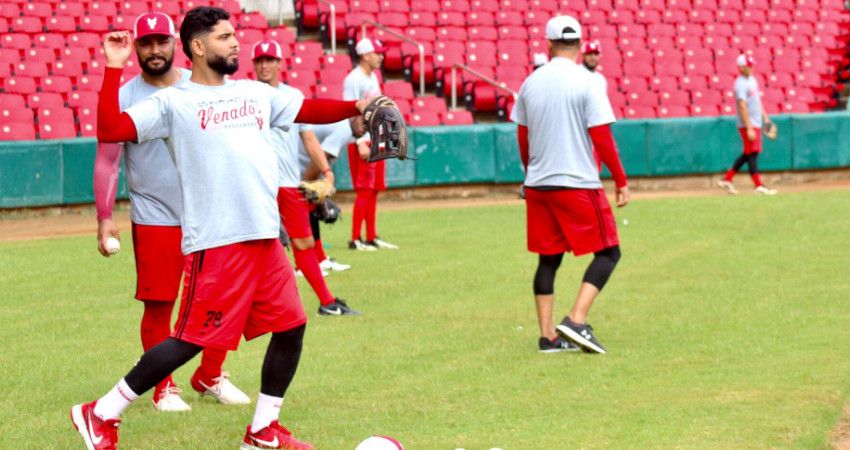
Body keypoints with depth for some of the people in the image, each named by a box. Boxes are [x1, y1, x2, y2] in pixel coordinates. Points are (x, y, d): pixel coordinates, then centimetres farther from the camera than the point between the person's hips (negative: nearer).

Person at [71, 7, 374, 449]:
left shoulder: (256, 93, 17)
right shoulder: (172, 102, -2)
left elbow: (308, 110, 24)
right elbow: (110, 130, -10)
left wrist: (357, 106, 11)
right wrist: (113, 69, -13)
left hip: (266, 238, 7)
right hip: (215, 243, -7)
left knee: (290, 327, 7)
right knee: (192, 339, -8)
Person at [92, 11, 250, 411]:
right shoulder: (125, 98, -2)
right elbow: (107, 160, -3)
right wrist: (104, 218, -11)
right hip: (154, 220, -2)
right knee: (157, 305, -1)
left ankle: (210, 377, 21)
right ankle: (164, 388, 12)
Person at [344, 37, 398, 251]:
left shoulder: (373, 77, 15)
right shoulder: (354, 80, -13)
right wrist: (360, 143, -22)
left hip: (377, 141, 9)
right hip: (362, 141, -9)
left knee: (374, 190, 10)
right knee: (365, 191, -9)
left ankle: (372, 237, 15)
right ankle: (355, 239, -7)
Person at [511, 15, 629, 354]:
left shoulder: (531, 83, 6)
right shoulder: (586, 83, -10)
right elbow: (602, 138, -12)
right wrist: (621, 181, -5)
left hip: (538, 186, 5)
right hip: (578, 185, -5)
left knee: (548, 259, 12)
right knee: (608, 252, 4)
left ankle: (547, 335, 9)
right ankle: (576, 320, -11)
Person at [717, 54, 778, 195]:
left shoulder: (752, 79, 13)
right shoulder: (740, 84, -16)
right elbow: (742, 107, -21)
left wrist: (765, 117, 19)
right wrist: (749, 128, -24)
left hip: (756, 123, 9)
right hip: (748, 125, -9)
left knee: (747, 154, 12)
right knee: (752, 153, -7)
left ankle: (727, 179, 18)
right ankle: (759, 186, -7)